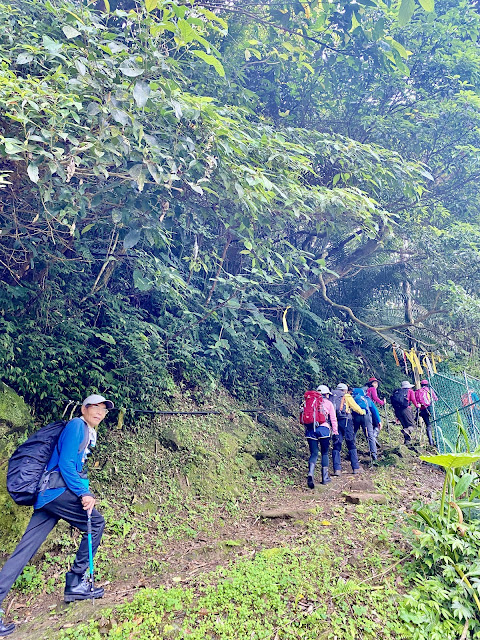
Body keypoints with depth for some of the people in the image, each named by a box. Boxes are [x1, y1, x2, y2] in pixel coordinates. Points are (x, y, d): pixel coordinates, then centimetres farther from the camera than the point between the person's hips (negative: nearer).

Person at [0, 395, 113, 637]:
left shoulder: (89, 434, 21)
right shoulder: (76, 425, -8)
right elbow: (65, 463, -16)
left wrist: (85, 493, 12)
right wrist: (84, 493, -18)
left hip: (47, 495, 9)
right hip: (57, 489, -9)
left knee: (24, 550, 6)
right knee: (96, 523, -4)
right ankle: (76, 583, 3)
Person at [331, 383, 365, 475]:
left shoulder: (332, 396, 17)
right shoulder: (346, 396, 7)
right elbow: (355, 406, 12)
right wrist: (362, 412, 30)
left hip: (334, 421, 3)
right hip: (345, 420, -3)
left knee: (336, 445, 4)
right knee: (351, 444, 5)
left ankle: (337, 469, -2)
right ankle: (356, 467, 8)